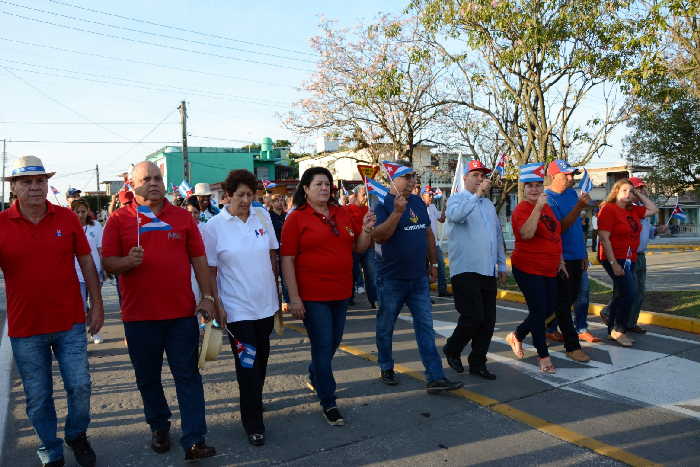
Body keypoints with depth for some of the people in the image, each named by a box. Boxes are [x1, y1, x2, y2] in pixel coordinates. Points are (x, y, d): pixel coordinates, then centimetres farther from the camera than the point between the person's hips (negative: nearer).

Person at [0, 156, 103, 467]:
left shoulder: (67, 217, -2)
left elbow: (86, 262, 4)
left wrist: (97, 305, 3)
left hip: (70, 324, 1)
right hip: (25, 328, 0)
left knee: (80, 386, 6)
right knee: (38, 398, 11)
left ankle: (77, 435, 35)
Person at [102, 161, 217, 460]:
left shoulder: (182, 217, 5)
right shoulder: (119, 219, 1)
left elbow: (198, 258, 5)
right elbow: (107, 262, 0)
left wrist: (207, 296, 0)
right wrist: (127, 261, -22)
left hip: (181, 312, 0)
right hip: (139, 315, 0)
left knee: (188, 376, 2)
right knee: (148, 377, 15)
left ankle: (194, 441, 8)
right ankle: (159, 427, 36)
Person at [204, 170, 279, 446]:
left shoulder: (263, 216, 1)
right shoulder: (215, 226, -9)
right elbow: (210, 270, -5)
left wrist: (276, 292, 11)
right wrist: (216, 305, -9)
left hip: (266, 304, 4)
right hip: (237, 308, -4)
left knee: (261, 358, 19)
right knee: (247, 364, 0)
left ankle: (254, 400, 43)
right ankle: (253, 425, 14)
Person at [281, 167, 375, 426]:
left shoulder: (342, 214, 8)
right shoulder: (296, 219, -6)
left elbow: (359, 248, 13)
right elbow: (287, 260, -9)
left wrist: (366, 230, -7)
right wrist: (294, 297, -14)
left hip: (341, 292, 6)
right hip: (312, 295, -5)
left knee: (334, 342, 19)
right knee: (322, 346, 0)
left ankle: (315, 376, 46)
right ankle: (328, 403, 15)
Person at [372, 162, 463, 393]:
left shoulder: (419, 203, 10)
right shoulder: (384, 206, -9)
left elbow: (428, 234, 18)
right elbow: (378, 236, -24)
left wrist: (433, 263, 16)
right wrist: (397, 212, -31)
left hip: (419, 278, 5)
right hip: (392, 279, -5)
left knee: (425, 327, 3)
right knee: (386, 326, 10)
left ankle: (435, 378, 5)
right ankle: (386, 369, 29)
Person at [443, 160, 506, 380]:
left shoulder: (489, 204, 21)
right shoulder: (457, 199, -1)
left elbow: (498, 235, 27)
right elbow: (455, 215, -26)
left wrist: (501, 264, 25)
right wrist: (477, 194, -28)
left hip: (488, 272, 7)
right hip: (465, 271, -7)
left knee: (488, 320, 7)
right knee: (473, 317, -11)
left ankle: (477, 363, 19)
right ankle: (452, 349, 15)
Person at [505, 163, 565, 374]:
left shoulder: (547, 207, 12)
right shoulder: (522, 209, -13)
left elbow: (556, 236, 23)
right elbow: (526, 234, -31)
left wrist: (560, 261, 22)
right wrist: (538, 207, -31)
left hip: (549, 269, 8)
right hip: (528, 268, -8)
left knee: (550, 308, 13)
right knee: (539, 310, -3)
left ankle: (516, 336, 32)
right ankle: (544, 357, 12)